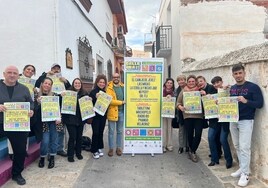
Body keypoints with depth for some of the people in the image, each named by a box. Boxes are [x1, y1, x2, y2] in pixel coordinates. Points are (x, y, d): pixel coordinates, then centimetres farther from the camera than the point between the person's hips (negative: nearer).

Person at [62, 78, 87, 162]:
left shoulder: (84, 93, 5)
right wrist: (62, 96, -23)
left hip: (81, 119, 4)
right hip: (70, 119, -3)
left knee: (79, 136, 12)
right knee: (72, 136, -1)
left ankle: (78, 153, 28)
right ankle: (70, 155, 13)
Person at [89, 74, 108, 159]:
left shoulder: (105, 92, 9)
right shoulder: (93, 92, -8)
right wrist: (95, 97, -26)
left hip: (103, 115, 5)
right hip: (95, 115, -5)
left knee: (101, 132, 12)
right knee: (95, 133, -3)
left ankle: (99, 148, 25)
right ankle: (94, 151, 10)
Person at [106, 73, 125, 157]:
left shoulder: (123, 87, 7)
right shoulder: (109, 88, -6)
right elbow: (109, 100, -16)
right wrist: (121, 102, -15)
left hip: (121, 112, 4)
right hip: (112, 112, -4)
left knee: (120, 131, 13)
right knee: (111, 132, 6)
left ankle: (119, 148, 25)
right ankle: (111, 148, 18)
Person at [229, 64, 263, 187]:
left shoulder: (253, 87, -7)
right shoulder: (232, 88, 12)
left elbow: (260, 104, -12)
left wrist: (246, 101, -26)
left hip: (246, 121, -6)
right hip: (233, 121, 6)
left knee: (244, 147, -6)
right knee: (237, 146, 11)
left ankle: (245, 174, 2)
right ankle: (242, 168, 24)